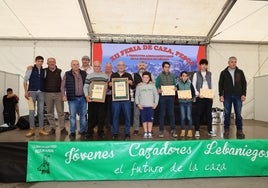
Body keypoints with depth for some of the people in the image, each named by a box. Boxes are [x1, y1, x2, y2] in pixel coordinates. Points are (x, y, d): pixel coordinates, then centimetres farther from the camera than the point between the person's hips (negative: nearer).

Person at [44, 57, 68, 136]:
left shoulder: (60, 71, 4)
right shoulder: (44, 71, 5)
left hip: (58, 94, -1)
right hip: (48, 94, 1)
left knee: (60, 111, 0)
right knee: (50, 112, 7)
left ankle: (62, 128, 7)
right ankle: (52, 128, 17)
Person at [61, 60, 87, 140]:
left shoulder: (84, 73, 7)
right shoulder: (67, 74, 2)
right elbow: (63, 86, 3)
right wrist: (64, 95, -8)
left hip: (83, 98, 2)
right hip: (73, 98, -2)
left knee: (83, 115, 8)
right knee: (72, 116, 3)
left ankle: (83, 132, 20)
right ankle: (72, 133, 14)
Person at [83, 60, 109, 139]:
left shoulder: (105, 76, 11)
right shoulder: (89, 76, 8)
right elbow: (85, 87, 3)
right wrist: (86, 95, -12)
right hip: (92, 99, -1)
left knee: (101, 116, 4)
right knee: (91, 116, 2)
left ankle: (100, 132, 17)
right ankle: (90, 132, 14)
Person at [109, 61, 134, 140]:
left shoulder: (128, 75, 11)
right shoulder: (113, 75, 12)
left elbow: (133, 87, 8)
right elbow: (109, 86, 10)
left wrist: (131, 83, -13)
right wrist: (109, 84, -12)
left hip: (126, 99, 0)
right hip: (115, 99, 0)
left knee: (127, 116, 1)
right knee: (115, 116, 4)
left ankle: (127, 133, 12)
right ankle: (115, 133, 15)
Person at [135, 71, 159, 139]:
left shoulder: (152, 85, 5)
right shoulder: (139, 86, 5)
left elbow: (156, 95, 7)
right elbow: (136, 96, 6)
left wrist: (156, 103, -1)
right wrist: (138, 103, -4)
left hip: (150, 106, 0)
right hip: (142, 106, 0)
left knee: (150, 119, 0)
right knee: (144, 119, 4)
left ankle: (149, 133, 10)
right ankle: (145, 133, 13)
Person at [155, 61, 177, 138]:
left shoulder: (172, 75, 10)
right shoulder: (159, 76, 1)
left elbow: (174, 85, 13)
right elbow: (156, 86, -1)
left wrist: (175, 88, -8)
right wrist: (158, 90, -21)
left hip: (171, 96, 2)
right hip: (162, 96, -2)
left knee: (171, 113, 4)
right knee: (162, 114, 2)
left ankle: (173, 130, 13)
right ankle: (161, 131, 10)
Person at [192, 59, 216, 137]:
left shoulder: (210, 74, 11)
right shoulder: (196, 74, 2)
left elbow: (212, 85, 13)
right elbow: (193, 86, -2)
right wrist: (198, 94, -13)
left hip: (209, 97, 3)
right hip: (200, 97, -3)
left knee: (209, 114, 5)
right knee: (199, 114, 1)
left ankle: (210, 130, 12)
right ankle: (197, 131, 8)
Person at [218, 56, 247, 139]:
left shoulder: (240, 72, 7)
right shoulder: (223, 73, 4)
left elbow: (244, 83, 7)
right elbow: (220, 85, 3)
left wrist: (244, 94, -2)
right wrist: (221, 95, -5)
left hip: (238, 96, 1)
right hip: (227, 96, -1)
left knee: (238, 114, 3)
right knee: (227, 114, 4)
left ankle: (239, 130, 11)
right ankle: (226, 130, 12)